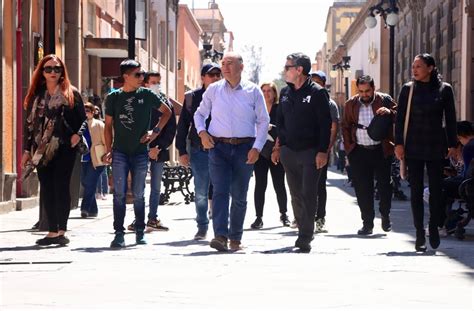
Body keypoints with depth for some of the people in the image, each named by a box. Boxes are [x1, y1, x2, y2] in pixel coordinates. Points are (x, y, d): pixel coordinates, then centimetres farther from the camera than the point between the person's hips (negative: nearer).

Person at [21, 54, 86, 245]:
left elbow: (83, 119, 5)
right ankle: (52, 231, 8)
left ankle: (61, 231, -5)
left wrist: (77, 134, -14)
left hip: (64, 148, -4)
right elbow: (29, 123, 13)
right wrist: (27, 150, 8)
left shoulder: (71, 94, 4)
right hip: (42, 149, 4)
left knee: (61, 188, -7)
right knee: (46, 189, 3)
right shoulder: (36, 95, 13)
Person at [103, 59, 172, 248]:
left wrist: (155, 131, 3)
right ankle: (119, 233, -3)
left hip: (140, 152, 1)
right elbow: (108, 125, 8)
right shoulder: (114, 97, 2)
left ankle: (140, 232, 17)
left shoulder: (147, 95, 2)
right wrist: (108, 150, 0)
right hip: (120, 152, -1)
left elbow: (167, 112, 14)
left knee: (138, 194, 6)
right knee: (119, 193, -6)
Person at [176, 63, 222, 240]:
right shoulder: (192, 97, 4)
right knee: (200, 192, 6)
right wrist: (182, 151, 1)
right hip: (199, 151, 1)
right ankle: (202, 227, 18)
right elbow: (183, 125, 7)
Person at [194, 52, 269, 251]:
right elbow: (200, 113, 18)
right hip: (218, 147, 0)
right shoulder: (213, 90, 7)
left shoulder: (253, 91, 4)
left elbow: (263, 121, 6)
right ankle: (220, 236, -21)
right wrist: (201, 132, -1)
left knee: (239, 196, 6)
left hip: (244, 148, 0)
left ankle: (235, 238, 17)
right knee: (220, 191, -13)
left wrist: (257, 147, -4)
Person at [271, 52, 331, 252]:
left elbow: (325, 124, -8)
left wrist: (322, 151, -14)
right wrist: (278, 146, 13)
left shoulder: (317, 93, -5)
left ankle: (305, 237, -8)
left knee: (308, 194, -8)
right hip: (288, 151, 6)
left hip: (310, 152, -6)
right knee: (296, 195, 9)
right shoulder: (285, 93, 13)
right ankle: (304, 233, 19)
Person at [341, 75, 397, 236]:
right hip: (359, 152, 2)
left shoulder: (385, 100, 0)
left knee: (384, 184, 4)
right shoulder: (351, 104, 7)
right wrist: (348, 149, 5)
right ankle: (367, 223, 10)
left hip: (381, 150, -2)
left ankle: (385, 215, 27)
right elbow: (345, 127, 11)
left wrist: (389, 112, -24)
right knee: (362, 188, 2)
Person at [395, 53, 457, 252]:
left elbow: (450, 118, 5)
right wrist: (399, 143, -5)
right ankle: (420, 234, 5)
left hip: (436, 146, 0)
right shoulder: (408, 89, 2)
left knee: (436, 189, 0)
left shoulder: (444, 89, 1)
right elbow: (400, 118, 2)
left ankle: (434, 227, 16)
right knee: (416, 191, 1)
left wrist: (452, 144, 3)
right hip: (414, 146, 0)